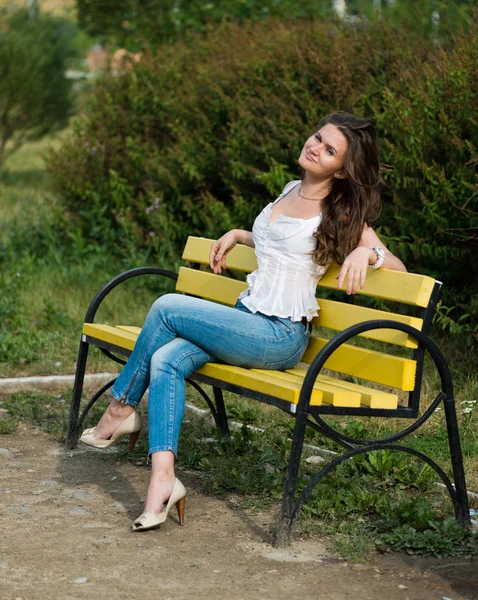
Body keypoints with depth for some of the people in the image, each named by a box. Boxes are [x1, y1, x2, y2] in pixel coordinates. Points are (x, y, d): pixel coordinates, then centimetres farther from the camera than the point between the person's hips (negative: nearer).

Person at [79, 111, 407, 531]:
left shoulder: (343, 214, -1)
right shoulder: (292, 191, 19)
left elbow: (399, 268, -5)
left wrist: (368, 251, -23)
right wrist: (236, 235, 27)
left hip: (280, 337, -7)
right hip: (246, 320, 7)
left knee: (168, 307, -16)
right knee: (166, 360, -20)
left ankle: (122, 408, 3)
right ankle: (163, 478, -26)